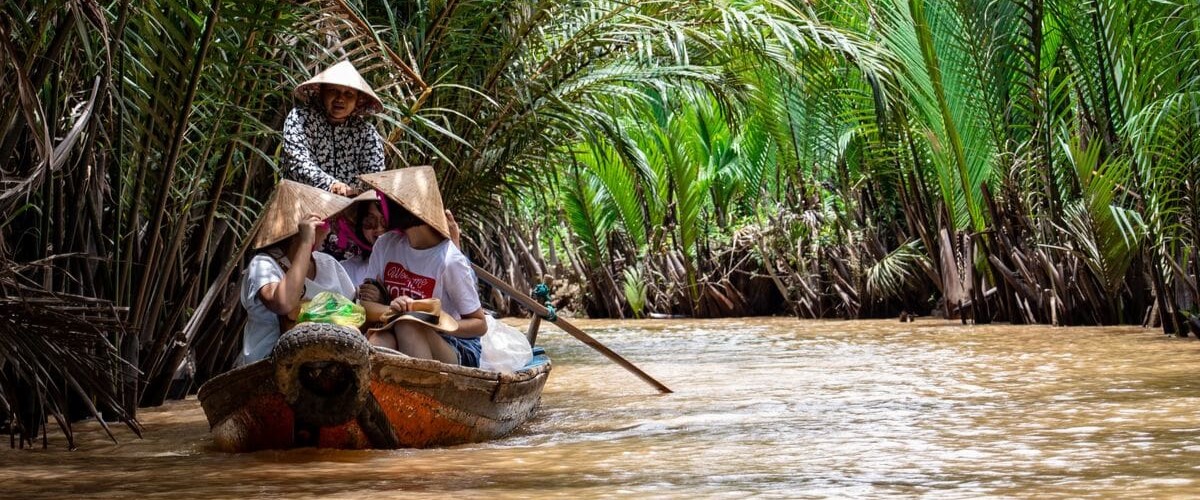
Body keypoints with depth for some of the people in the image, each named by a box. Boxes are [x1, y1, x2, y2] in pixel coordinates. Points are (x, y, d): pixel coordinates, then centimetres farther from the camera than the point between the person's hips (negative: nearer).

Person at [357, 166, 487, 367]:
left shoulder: (449, 261, -15)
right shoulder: (386, 245, 2)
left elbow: (480, 324, -7)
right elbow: (365, 305, 1)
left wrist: (439, 325, -25)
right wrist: (389, 310, -22)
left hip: (457, 352, -4)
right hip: (398, 345, 4)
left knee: (408, 323, -33)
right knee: (378, 340, -30)